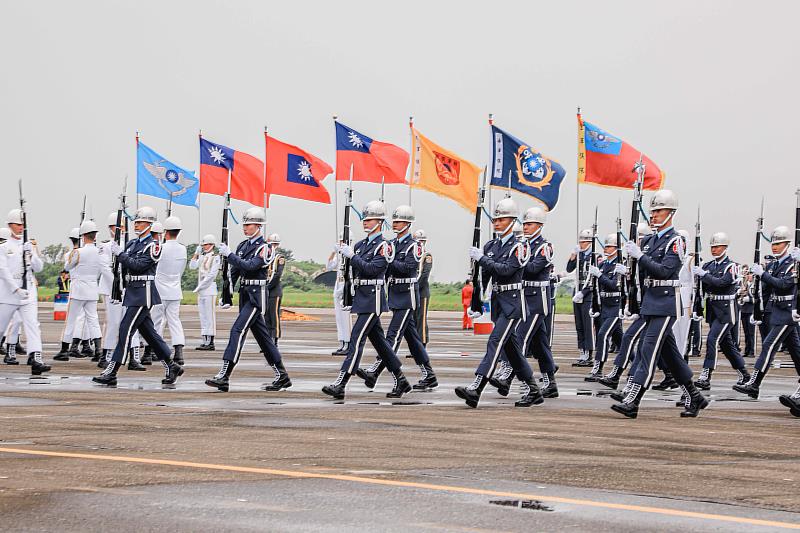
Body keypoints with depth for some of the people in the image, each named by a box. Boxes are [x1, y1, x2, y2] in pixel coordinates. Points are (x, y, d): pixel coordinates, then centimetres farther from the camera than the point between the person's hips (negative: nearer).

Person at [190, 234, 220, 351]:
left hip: (209, 288, -8)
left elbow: (211, 275, -14)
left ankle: (210, 343, -9)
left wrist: (199, 287, -14)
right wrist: (196, 253, 5)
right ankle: (205, 341, 10)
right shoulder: (202, 257, 16)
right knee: (203, 316, 8)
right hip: (201, 290, 8)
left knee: (209, 316, -8)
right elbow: (192, 266, 8)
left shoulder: (215, 258, -7)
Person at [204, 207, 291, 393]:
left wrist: (229, 254, -22)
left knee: (238, 330, -16)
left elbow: (249, 266, -24)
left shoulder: (264, 248, -11)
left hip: (256, 295, -9)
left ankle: (224, 376, -21)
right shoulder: (243, 245, 12)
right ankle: (282, 376, 19)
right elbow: (234, 272, 14)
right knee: (261, 334, 12)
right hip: (245, 294, 9)